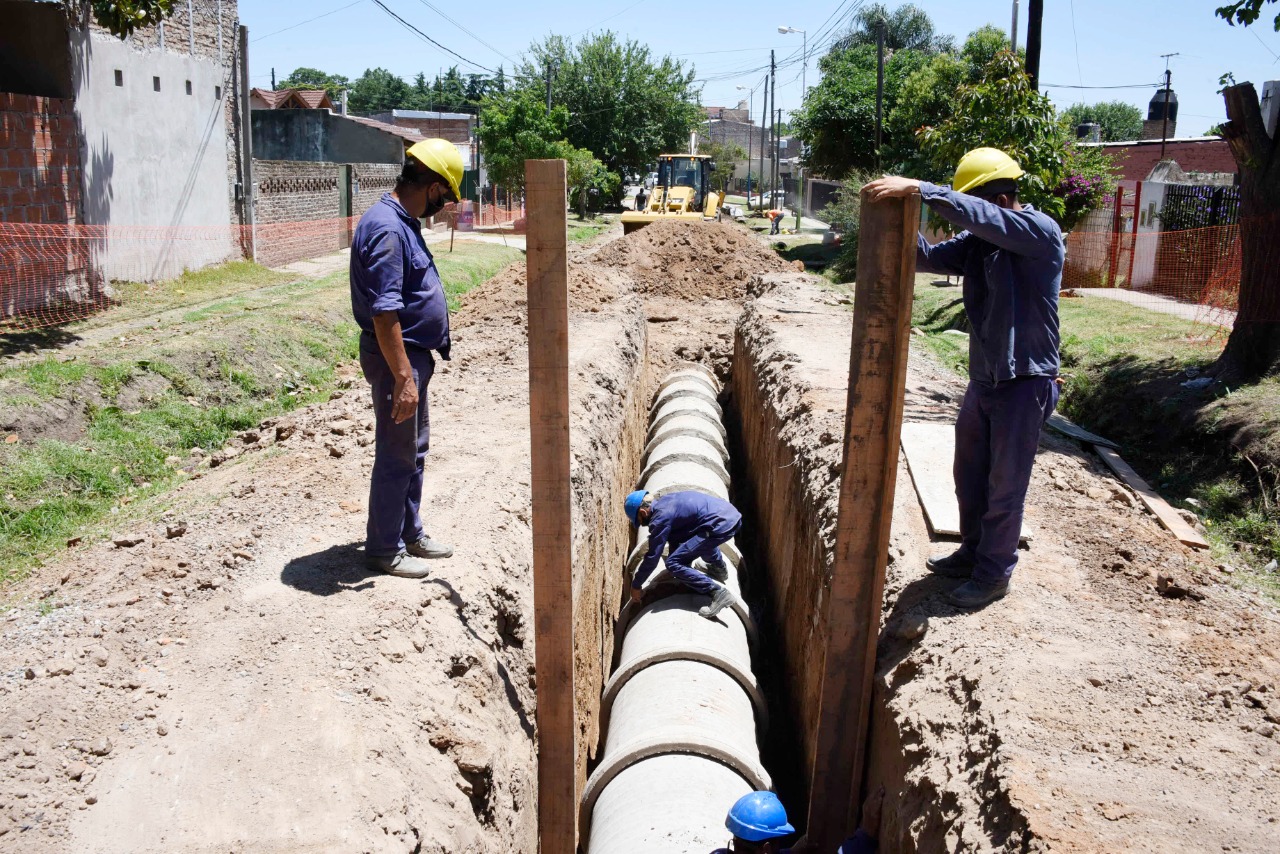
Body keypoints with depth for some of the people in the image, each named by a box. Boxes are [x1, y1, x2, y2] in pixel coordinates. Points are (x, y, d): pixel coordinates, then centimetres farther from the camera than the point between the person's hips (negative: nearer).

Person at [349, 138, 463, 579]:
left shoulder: (402, 221, 10)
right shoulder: (387, 229, -23)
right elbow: (384, 314, -27)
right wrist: (403, 377, -28)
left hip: (413, 355, 10)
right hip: (396, 359, -10)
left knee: (415, 448, 19)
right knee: (396, 456, 1)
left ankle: (410, 533, 33)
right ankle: (385, 549, 15)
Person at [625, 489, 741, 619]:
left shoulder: (660, 518, -7)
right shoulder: (665, 500, 19)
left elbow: (652, 557, -3)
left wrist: (636, 585, 9)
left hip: (721, 526, -9)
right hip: (732, 514, 9)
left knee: (673, 564, -7)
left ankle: (718, 592, -13)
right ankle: (719, 568, 44)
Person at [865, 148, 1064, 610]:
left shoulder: (1040, 232, -17)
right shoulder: (976, 240, 5)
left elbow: (982, 216, -33)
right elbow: (929, 257, -3)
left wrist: (919, 189, -39)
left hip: (1025, 382, -7)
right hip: (983, 377, 8)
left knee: (1004, 486, 4)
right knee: (969, 474, 19)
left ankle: (995, 573, 19)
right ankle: (973, 551, 37)